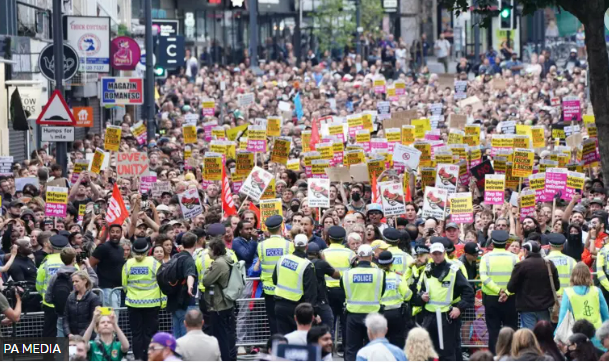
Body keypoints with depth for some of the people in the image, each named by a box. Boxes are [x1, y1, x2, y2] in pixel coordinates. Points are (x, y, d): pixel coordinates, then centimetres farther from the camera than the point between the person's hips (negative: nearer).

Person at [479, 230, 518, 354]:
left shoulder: (486, 257, -2)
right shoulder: (513, 258, -2)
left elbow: (484, 278, -15)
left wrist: (498, 290, -17)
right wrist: (507, 293, -17)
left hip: (491, 298, 0)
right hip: (510, 300, 0)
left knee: (493, 331, 4)